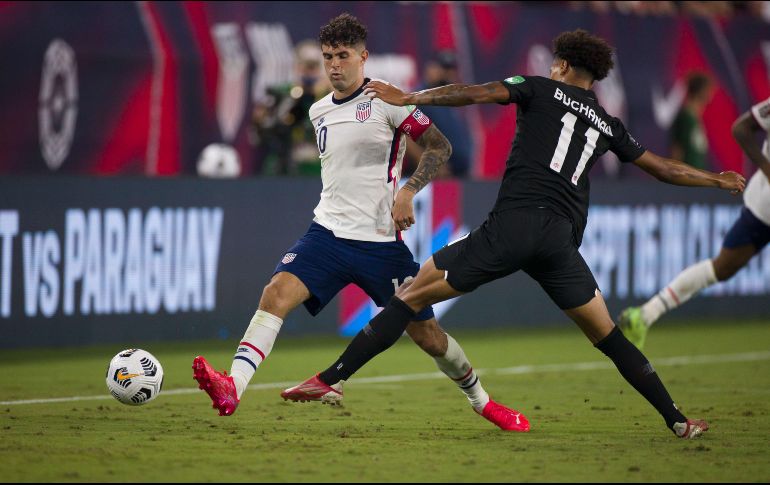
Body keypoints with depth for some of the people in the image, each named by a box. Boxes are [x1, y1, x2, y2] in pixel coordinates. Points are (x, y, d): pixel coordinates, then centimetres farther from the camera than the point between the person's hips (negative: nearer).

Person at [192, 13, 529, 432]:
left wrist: (407, 191, -19)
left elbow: (439, 145, -8)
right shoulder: (319, 112, 13)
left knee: (426, 333, 2)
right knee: (277, 292, -23)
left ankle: (481, 401, 27)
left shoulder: (384, 99, -6)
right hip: (328, 232, 4)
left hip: (381, 240, -4)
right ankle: (232, 388, -35)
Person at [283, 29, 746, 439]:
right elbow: (664, 168, 33)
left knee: (413, 295, 0)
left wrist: (407, 97, 1)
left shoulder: (539, 89, 13)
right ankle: (677, 420, 10)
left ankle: (332, 377, -9)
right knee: (609, 337, 16)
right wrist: (718, 179, 50)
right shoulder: (606, 124, 23)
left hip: (513, 224, -4)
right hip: (563, 240, 4)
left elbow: (475, 94, -2)